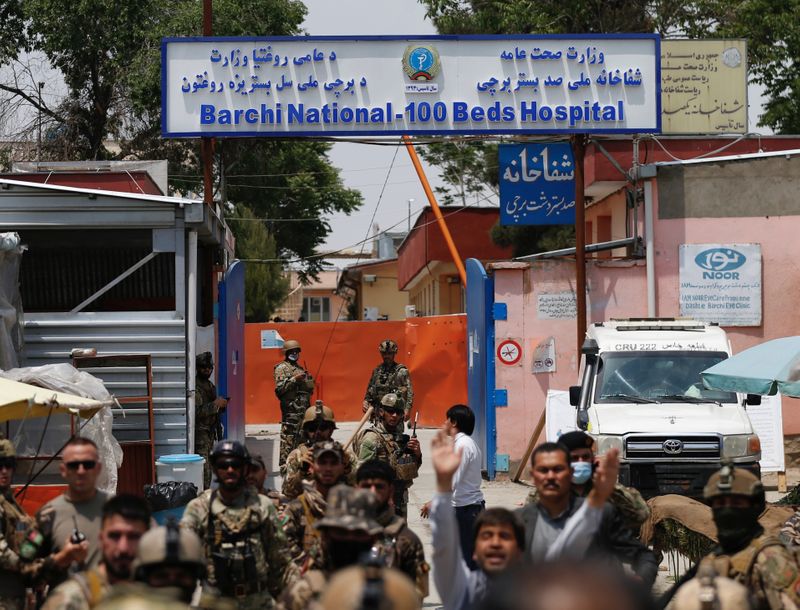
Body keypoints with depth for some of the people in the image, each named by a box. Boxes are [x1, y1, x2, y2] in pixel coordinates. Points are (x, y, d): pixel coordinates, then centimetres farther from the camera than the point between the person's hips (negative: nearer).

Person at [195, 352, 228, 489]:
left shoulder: (210, 385, 18)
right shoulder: (195, 386, -12)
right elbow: (197, 412, -22)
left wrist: (221, 405, 7)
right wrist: (216, 404, -18)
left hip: (210, 432, 9)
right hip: (200, 433, -9)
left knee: (208, 469, 7)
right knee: (204, 470, -14)